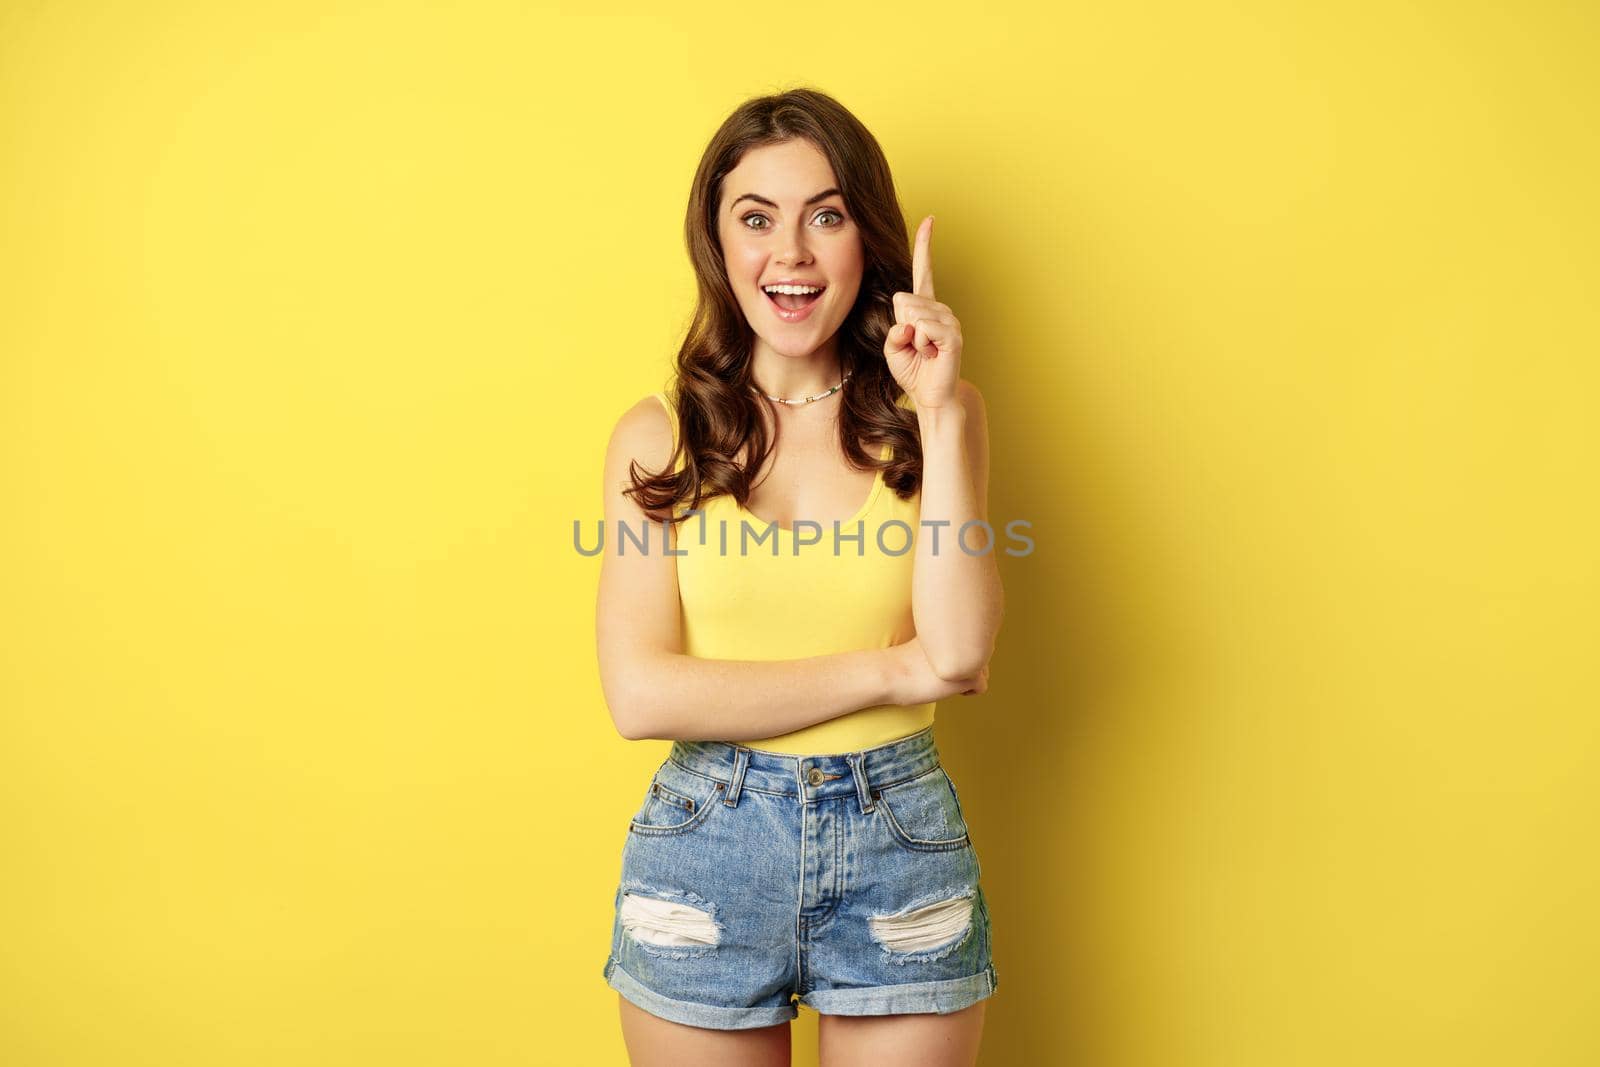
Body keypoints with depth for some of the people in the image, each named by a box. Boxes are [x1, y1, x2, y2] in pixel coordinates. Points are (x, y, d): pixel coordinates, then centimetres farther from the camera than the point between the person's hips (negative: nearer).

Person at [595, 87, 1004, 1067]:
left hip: (903, 845, 1)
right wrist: (893, 671, -11)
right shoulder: (659, 436, -2)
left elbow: (961, 652, -13)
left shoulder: (931, 415, 0)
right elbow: (641, 693, -11)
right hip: (704, 842, 0)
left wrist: (940, 413, -14)